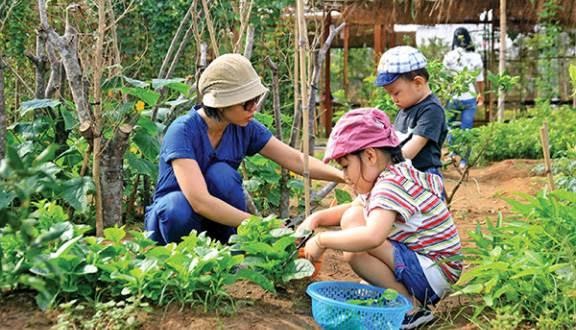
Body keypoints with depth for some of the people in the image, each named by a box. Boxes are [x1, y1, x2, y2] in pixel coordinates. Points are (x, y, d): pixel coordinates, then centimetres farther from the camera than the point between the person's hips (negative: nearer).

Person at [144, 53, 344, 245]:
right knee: (177, 207, -38)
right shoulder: (183, 131, -27)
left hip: (215, 226, 4)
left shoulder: (245, 128, -10)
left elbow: (297, 160, -7)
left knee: (221, 174, -27)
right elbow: (199, 201, -38)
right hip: (173, 218, -4)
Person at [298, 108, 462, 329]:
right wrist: (317, 218, 9)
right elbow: (352, 208, 25)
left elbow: (372, 237, -38)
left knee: (353, 224, -23)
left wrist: (322, 240, -25)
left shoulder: (391, 184, -21)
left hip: (433, 275, -10)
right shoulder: (392, 177, 9)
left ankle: (411, 308, -12)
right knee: (353, 219, 14)